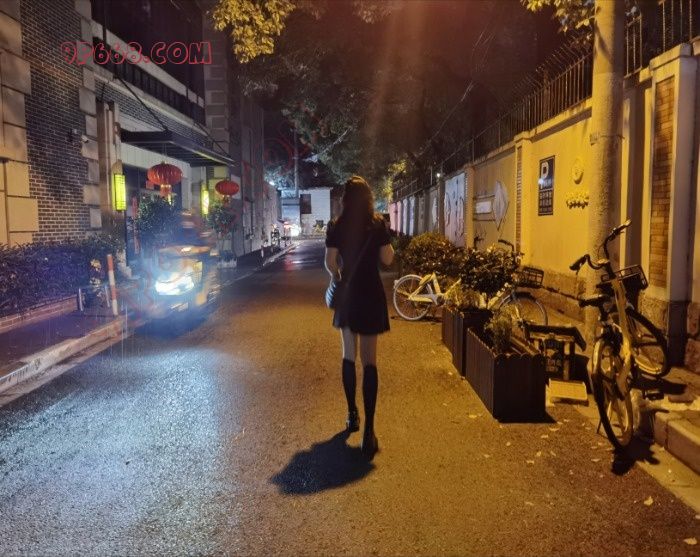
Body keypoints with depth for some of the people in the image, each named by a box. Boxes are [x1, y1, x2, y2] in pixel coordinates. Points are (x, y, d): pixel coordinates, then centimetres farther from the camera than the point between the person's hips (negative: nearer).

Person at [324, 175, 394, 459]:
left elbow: (330, 263, -4)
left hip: (346, 294, 2)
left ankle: (352, 415, 27)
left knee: (349, 356, 17)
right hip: (370, 294, -2)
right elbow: (387, 259, -3)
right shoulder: (377, 224, -6)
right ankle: (368, 430, -8)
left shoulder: (335, 226, -2)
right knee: (369, 361, -2)